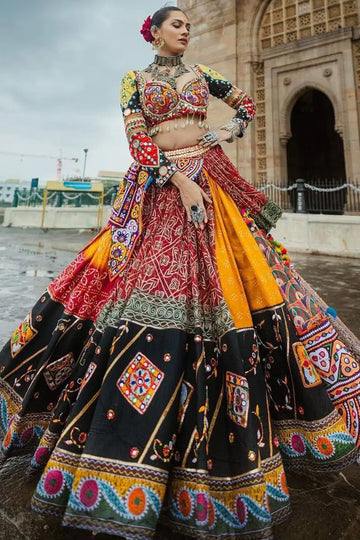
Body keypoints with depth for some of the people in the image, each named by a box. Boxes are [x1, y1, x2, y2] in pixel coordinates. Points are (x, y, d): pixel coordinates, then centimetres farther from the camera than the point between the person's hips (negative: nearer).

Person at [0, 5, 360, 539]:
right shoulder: (134, 80, 15)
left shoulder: (201, 73, 23)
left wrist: (229, 130, 12)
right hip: (157, 186, -2)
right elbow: (137, 140, -2)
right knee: (147, 288, -12)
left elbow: (247, 103, 33)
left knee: (221, 284, -6)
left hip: (209, 181, 3)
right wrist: (180, 181, -15)